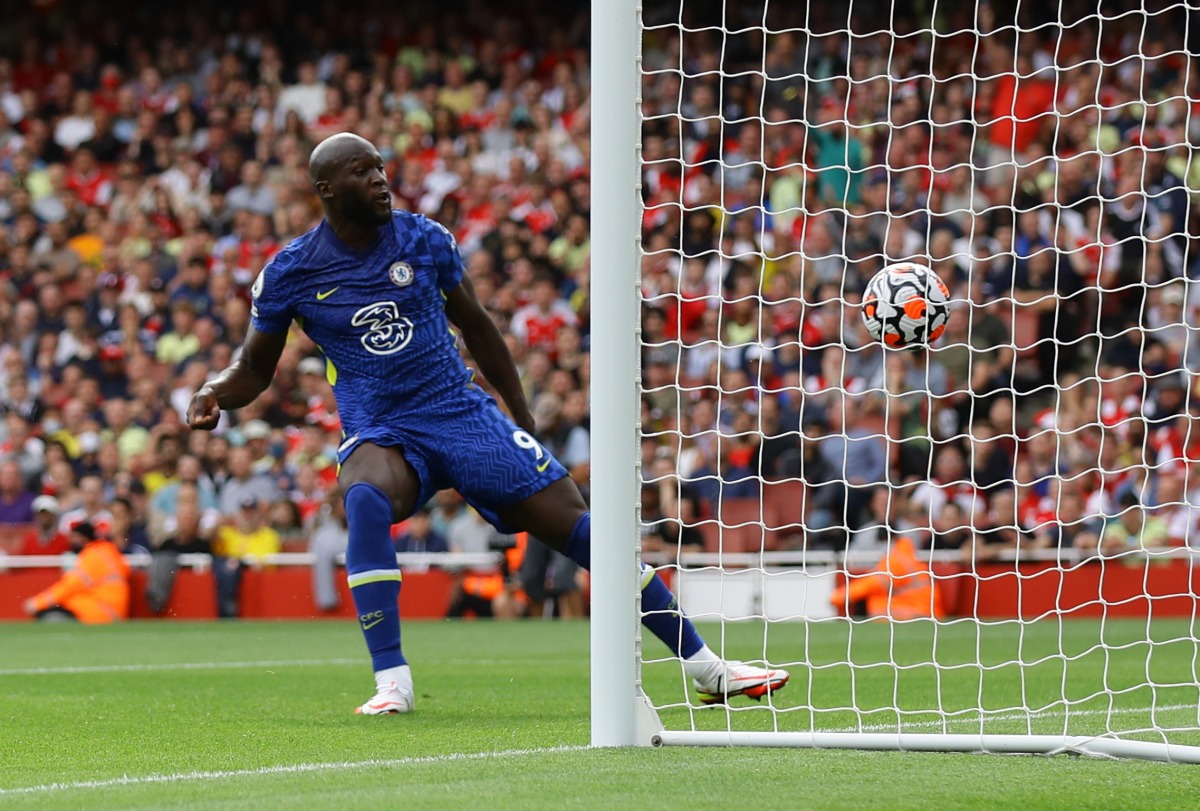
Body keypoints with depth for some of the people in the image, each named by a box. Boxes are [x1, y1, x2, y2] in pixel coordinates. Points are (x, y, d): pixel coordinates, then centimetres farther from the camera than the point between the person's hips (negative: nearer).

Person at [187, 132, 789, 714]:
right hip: (379, 433, -2)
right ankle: (391, 682, -33)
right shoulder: (290, 273, -4)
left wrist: (524, 420, 18)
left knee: (578, 527, -6)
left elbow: (475, 325, 15)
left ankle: (704, 667, 6)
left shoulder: (424, 240, 1)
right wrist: (214, 394, -14)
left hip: (465, 415, 2)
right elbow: (254, 369, 8)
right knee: (365, 499, -39)